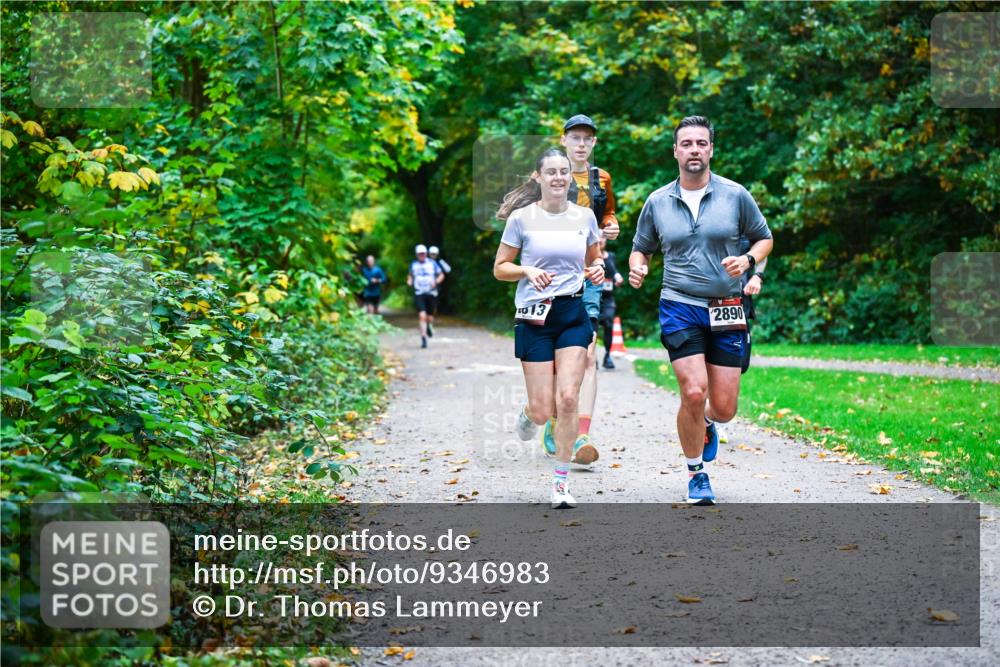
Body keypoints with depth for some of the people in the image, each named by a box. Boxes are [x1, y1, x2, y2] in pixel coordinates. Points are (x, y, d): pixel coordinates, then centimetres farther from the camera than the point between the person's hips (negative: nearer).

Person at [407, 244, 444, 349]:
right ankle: (423, 339, -15)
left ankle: (429, 326, 43)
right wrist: (409, 281, 1)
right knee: (422, 316, -16)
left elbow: (441, 275, 9)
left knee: (430, 318, 6)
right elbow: (410, 275, 23)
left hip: (431, 293, 1)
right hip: (419, 294, -1)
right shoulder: (413, 264, 7)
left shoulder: (432, 263, 4)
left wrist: (436, 282, -10)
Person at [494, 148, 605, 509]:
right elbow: (500, 268, 2)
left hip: (574, 315, 2)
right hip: (534, 317, -2)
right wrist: (527, 270, -17)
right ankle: (528, 412, 36)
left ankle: (561, 481, 3)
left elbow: (595, 259, 20)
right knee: (543, 410, -4)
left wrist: (597, 270, -3)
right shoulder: (521, 218, -3)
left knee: (568, 398, -11)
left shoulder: (584, 216, 5)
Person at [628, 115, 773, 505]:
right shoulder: (657, 202, 5)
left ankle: (706, 424, 40)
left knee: (724, 407, 0)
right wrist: (637, 268, -7)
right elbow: (641, 249, 16)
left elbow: (764, 238, 12)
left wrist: (748, 260, -9)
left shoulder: (735, 195, 2)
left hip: (726, 312, 1)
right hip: (679, 308, -1)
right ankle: (696, 475, 6)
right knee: (693, 393, -16)